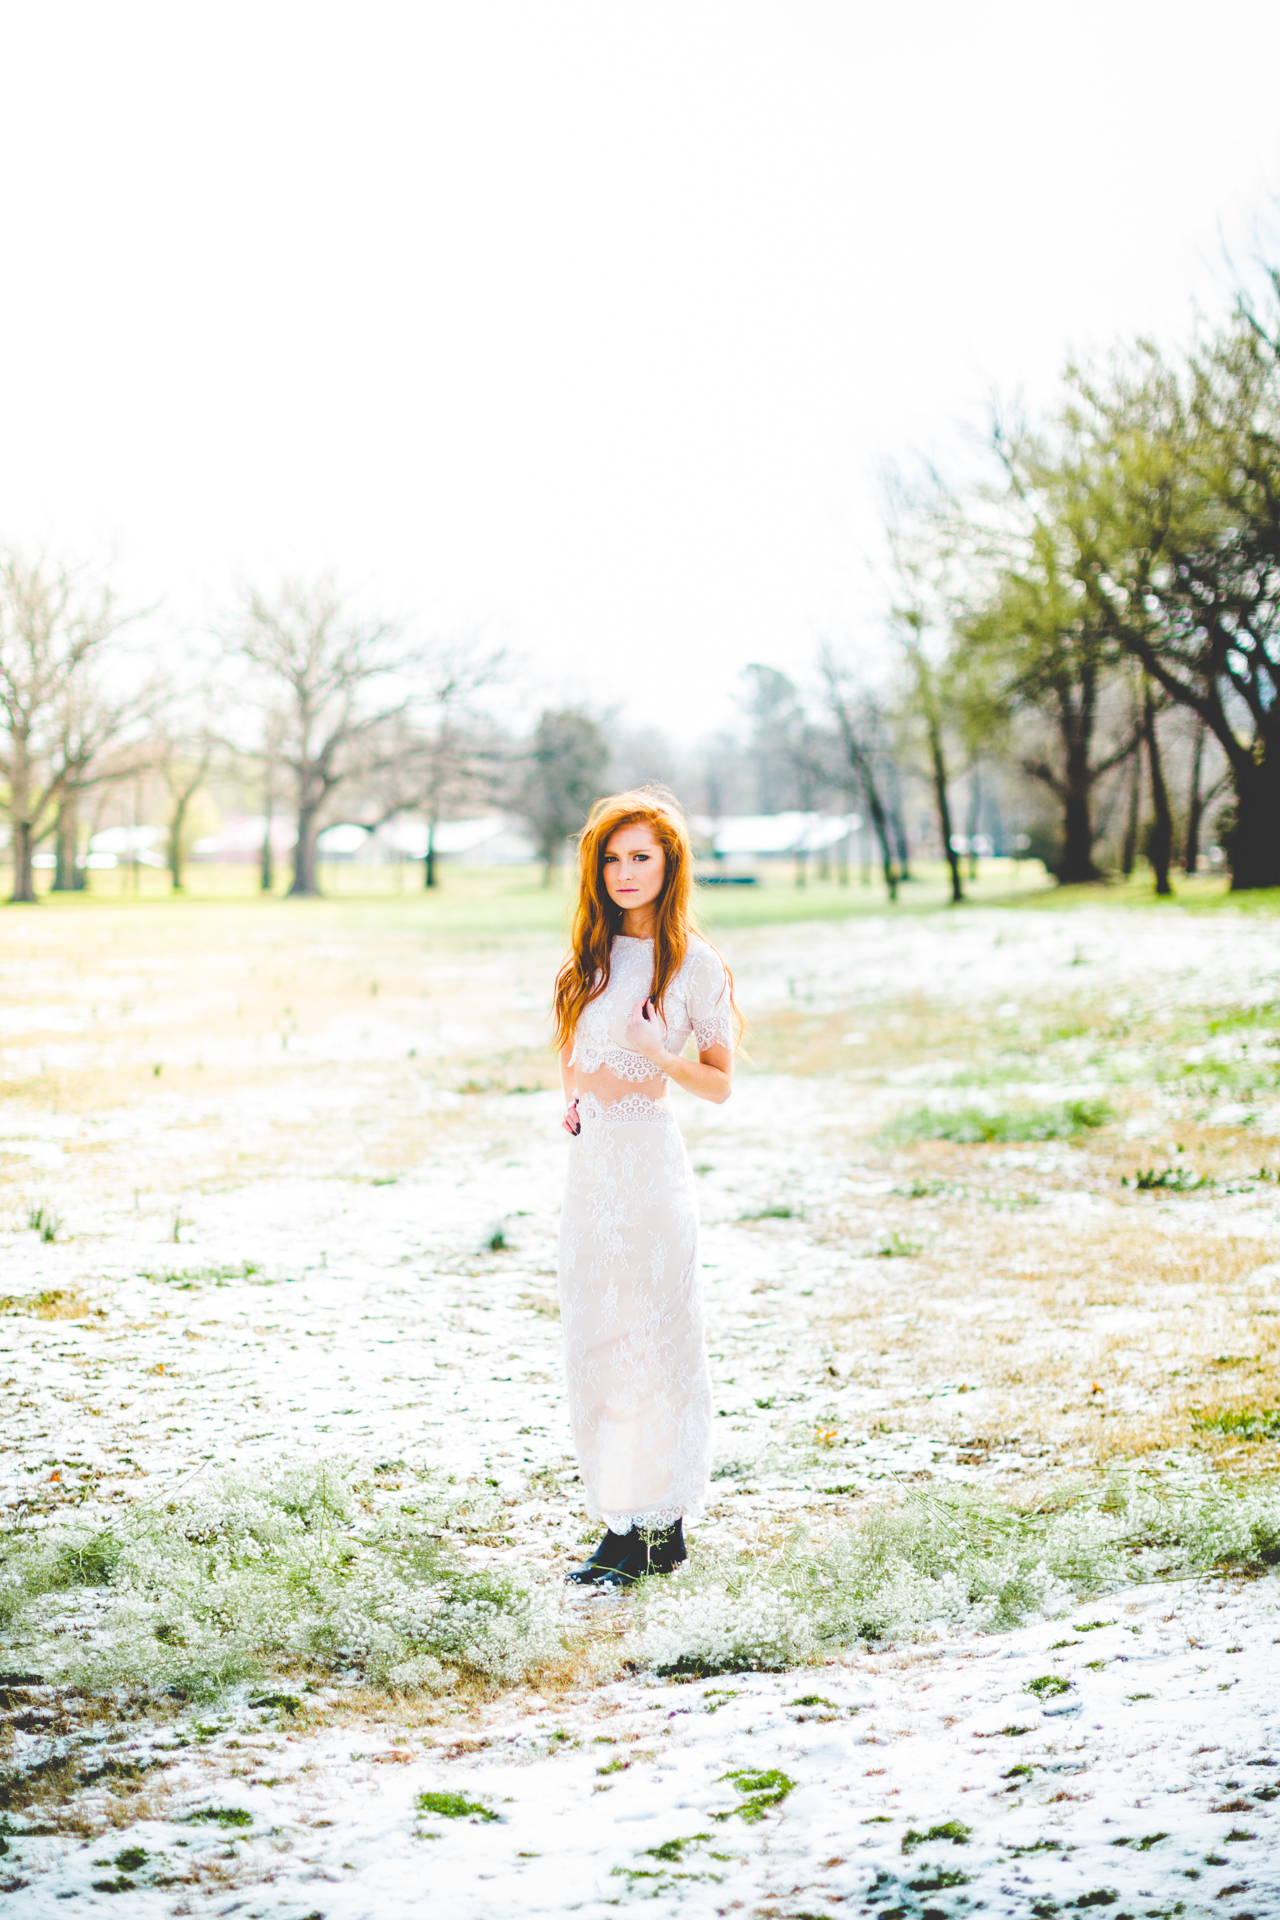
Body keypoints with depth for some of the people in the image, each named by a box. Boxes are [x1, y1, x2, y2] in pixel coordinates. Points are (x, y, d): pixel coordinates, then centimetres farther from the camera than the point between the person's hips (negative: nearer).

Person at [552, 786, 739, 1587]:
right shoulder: (594, 955, 12)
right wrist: (582, 1085, -1)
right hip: (589, 1155, 7)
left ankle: (659, 1529, 3)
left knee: (649, 1333, -4)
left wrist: (662, 1061, -20)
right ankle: (625, 1520, 16)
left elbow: (721, 1083, -2)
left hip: (650, 1159, -7)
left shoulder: (694, 964, -6)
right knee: (596, 1334, 8)